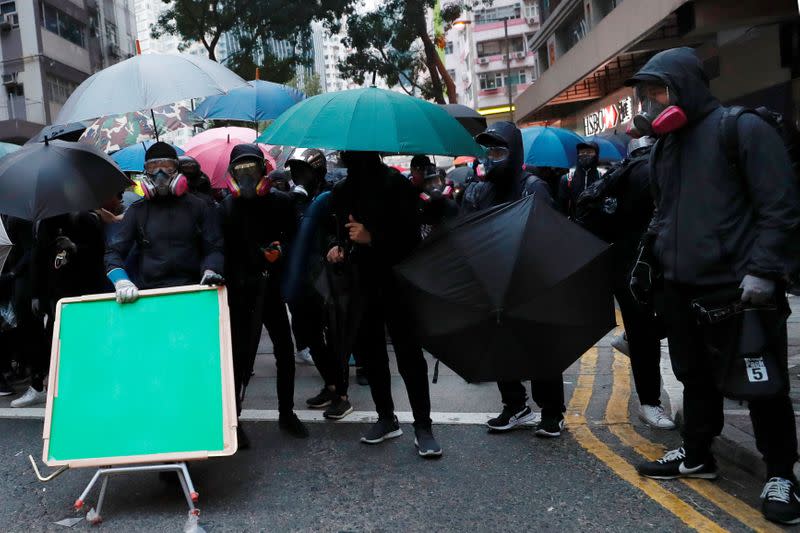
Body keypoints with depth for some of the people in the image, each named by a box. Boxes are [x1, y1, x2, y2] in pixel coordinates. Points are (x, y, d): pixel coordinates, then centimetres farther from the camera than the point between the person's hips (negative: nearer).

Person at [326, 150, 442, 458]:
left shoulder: (394, 184, -9)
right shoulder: (342, 190, 9)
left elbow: (410, 235, -13)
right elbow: (334, 229, 20)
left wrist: (371, 238, -22)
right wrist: (335, 245, -1)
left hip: (394, 281, -5)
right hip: (361, 285, 6)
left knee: (409, 354, -4)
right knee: (372, 354, 12)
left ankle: (422, 427, 4)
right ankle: (386, 418, 26)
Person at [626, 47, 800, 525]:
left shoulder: (744, 129, -9)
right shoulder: (666, 143, 13)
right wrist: (647, 261, 17)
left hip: (740, 288, -7)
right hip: (683, 289, 7)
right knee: (696, 376, 16)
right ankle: (697, 456, 32)